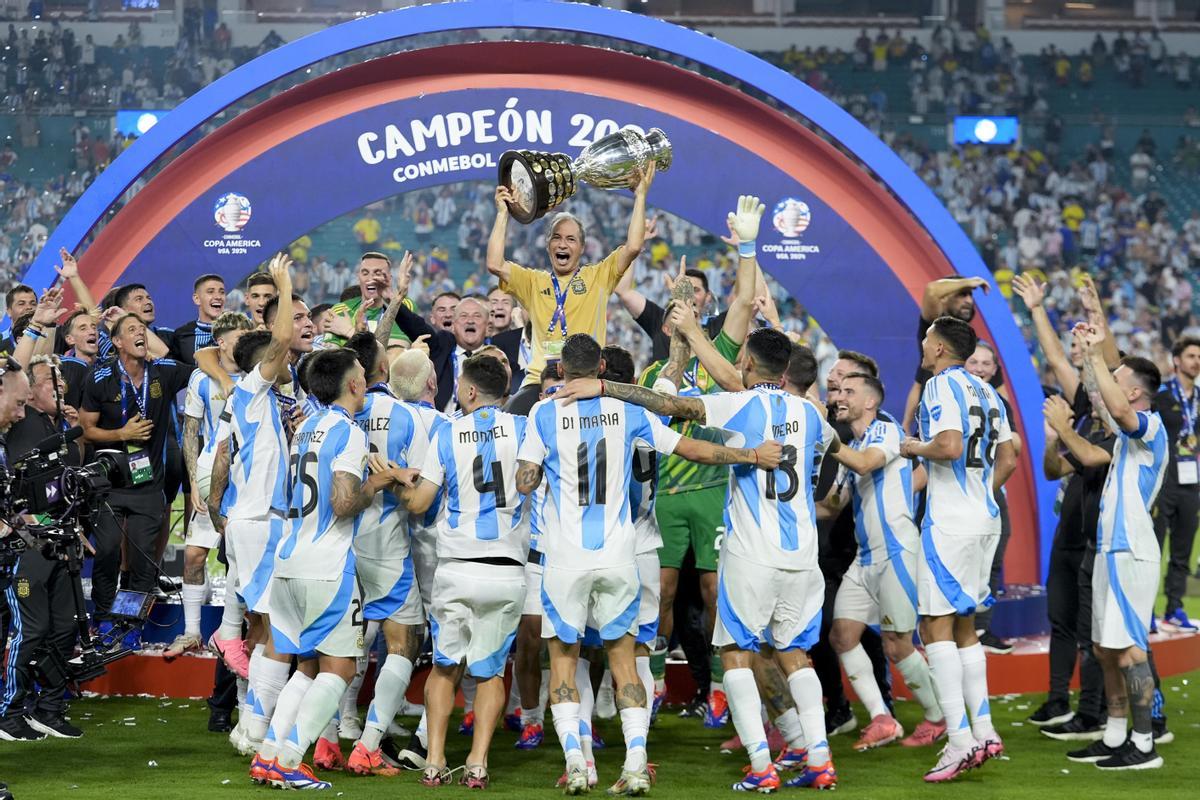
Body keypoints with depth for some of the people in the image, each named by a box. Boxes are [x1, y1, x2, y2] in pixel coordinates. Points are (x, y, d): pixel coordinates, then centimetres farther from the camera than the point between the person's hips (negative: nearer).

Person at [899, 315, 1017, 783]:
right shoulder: (985, 391, 15)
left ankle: (959, 739, -14)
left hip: (949, 523, -9)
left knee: (936, 625, -7)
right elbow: (1007, 460, 17)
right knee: (963, 626, 15)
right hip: (985, 520, 9)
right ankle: (984, 732, 14)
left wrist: (915, 448, -7)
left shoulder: (941, 385, -11)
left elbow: (950, 446, -25)